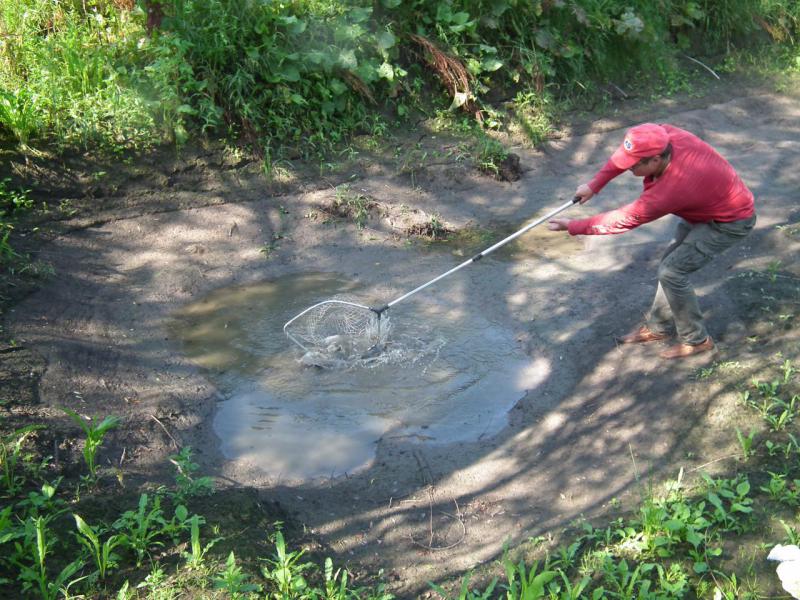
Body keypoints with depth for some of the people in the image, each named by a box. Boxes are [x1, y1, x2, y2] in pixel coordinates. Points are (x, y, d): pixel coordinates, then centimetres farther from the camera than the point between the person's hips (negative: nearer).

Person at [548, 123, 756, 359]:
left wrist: (573, 226, -21)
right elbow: (625, 154, -3)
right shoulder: (666, 135, -23)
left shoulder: (669, 190, -39)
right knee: (670, 263, 13)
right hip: (705, 206, 9)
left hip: (730, 222, -9)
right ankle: (658, 327, 30)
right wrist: (594, 184, -7)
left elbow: (623, 219, -28)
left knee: (671, 272, -11)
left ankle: (696, 340, 6)